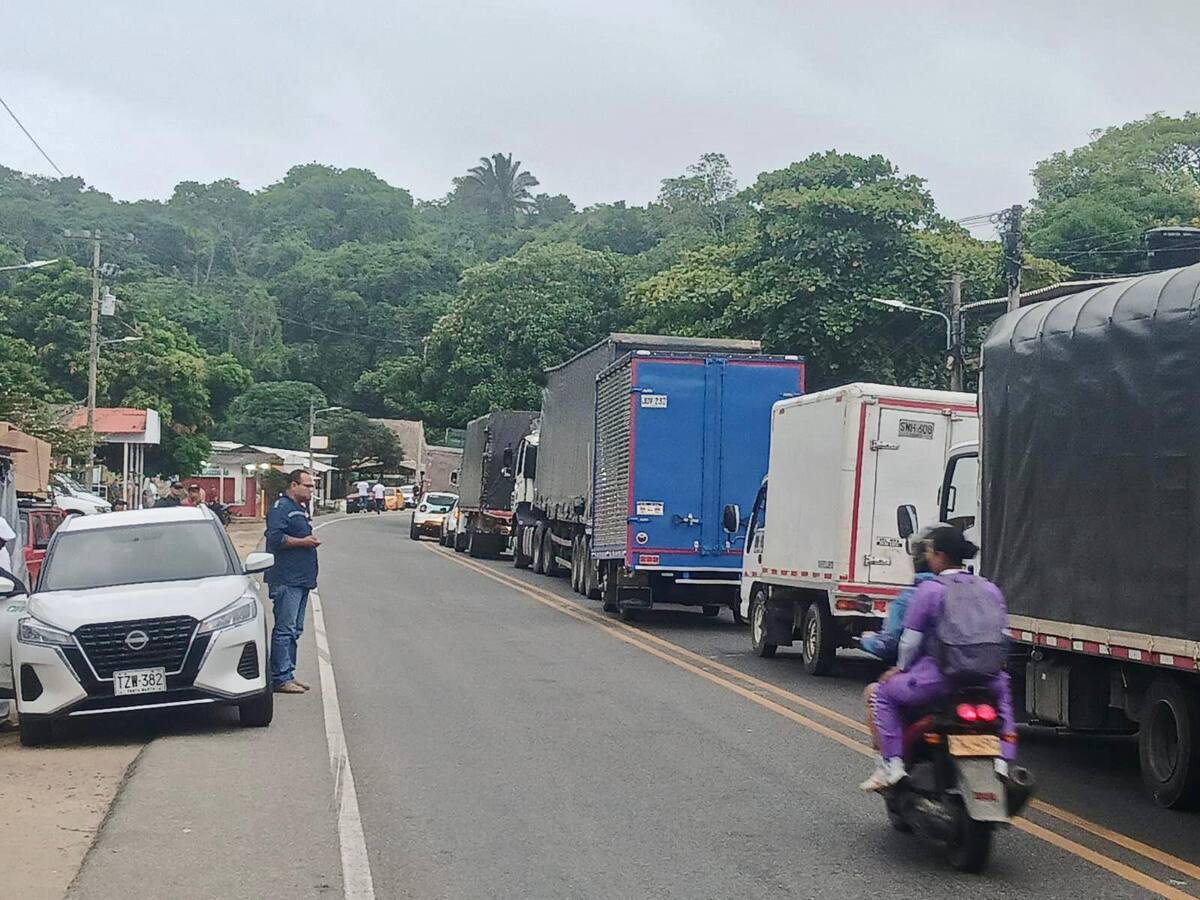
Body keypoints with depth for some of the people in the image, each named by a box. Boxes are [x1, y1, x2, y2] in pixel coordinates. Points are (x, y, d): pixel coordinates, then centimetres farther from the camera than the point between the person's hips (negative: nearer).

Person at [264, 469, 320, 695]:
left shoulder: (300, 509, 21)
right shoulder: (281, 508, -11)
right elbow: (275, 537, -22)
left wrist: (311, 540, 12)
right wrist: (303, 542, -16)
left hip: (301, 579, 10)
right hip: (286, 580, -10)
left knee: (295, 630, 13)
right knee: (285, 629, -9)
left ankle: (288, 675, 19)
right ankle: (281, 678, -8)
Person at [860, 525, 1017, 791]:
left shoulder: (929, 590, -6)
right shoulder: (990, 589, 9)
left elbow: (911, 639, -3)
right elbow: (1001, 635, 11)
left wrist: (901, 668, 14)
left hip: (939, 678, -5)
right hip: (986, 677, 5)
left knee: (885, 693, 14)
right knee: (1002, 686, 39)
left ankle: (891, 764, 2)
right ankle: (1003, 760, 26)